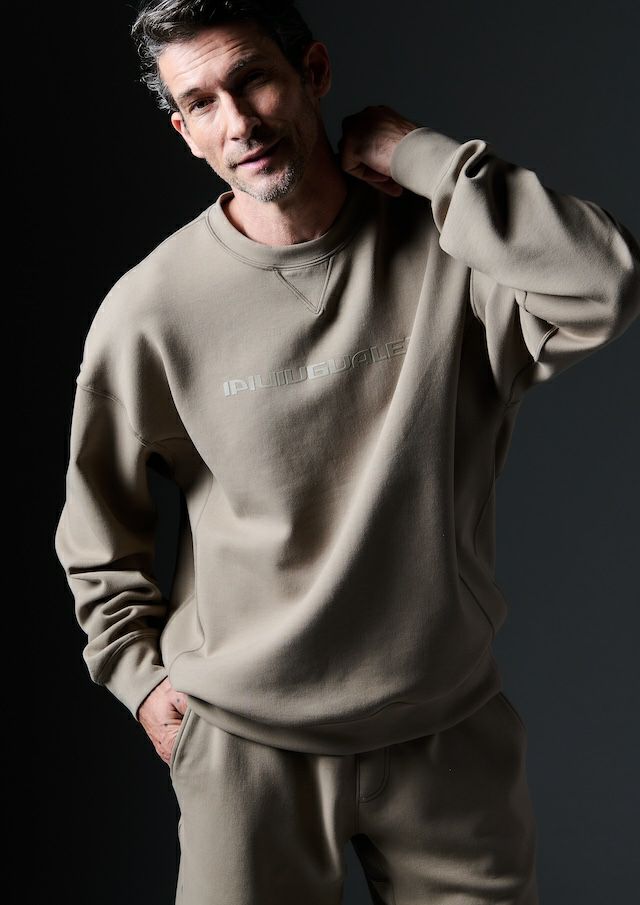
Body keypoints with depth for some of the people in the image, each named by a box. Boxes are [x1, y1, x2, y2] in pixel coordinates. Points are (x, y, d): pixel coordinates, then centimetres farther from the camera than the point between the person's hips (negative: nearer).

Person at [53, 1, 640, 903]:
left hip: (451, 730, 1)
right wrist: (141, 675, 4)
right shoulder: (149, 308, -8)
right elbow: (97, 535, 5)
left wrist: (418, 155, -22)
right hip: (245, 738, 0)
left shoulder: (446, 240, -9)